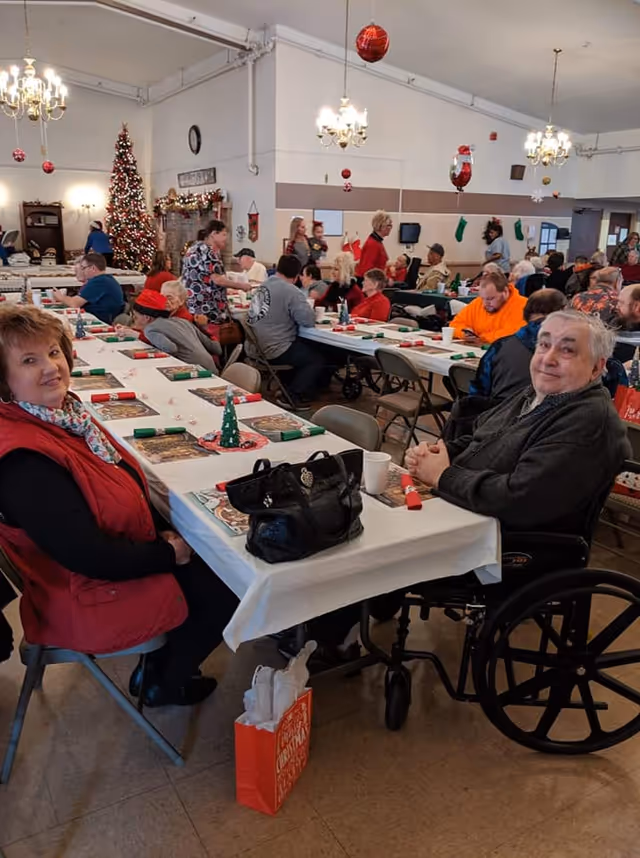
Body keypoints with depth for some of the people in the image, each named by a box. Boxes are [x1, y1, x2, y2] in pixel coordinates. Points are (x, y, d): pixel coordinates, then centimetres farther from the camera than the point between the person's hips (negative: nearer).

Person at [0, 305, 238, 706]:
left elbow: (127, 486, 8)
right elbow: (87, 555, -30)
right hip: (89, 600, -8)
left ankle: (164, 660, 32)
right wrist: (169, 553, -17)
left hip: (128, 554, 8)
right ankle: (163, 684, 27)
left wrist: (166, 532, -3)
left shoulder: (64, 411, -4)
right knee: (228, 592, 3)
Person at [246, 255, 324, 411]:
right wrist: (308, 309, 2)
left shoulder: (264, 286, 7)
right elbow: (309, 321, -18)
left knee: (307, 349, 29)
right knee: (317, 360, 7)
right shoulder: (292, 292, -16)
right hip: (273, 351, -8)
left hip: (254, 348, 9)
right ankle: (292, 397, 4)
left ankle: (288, 388, 33)